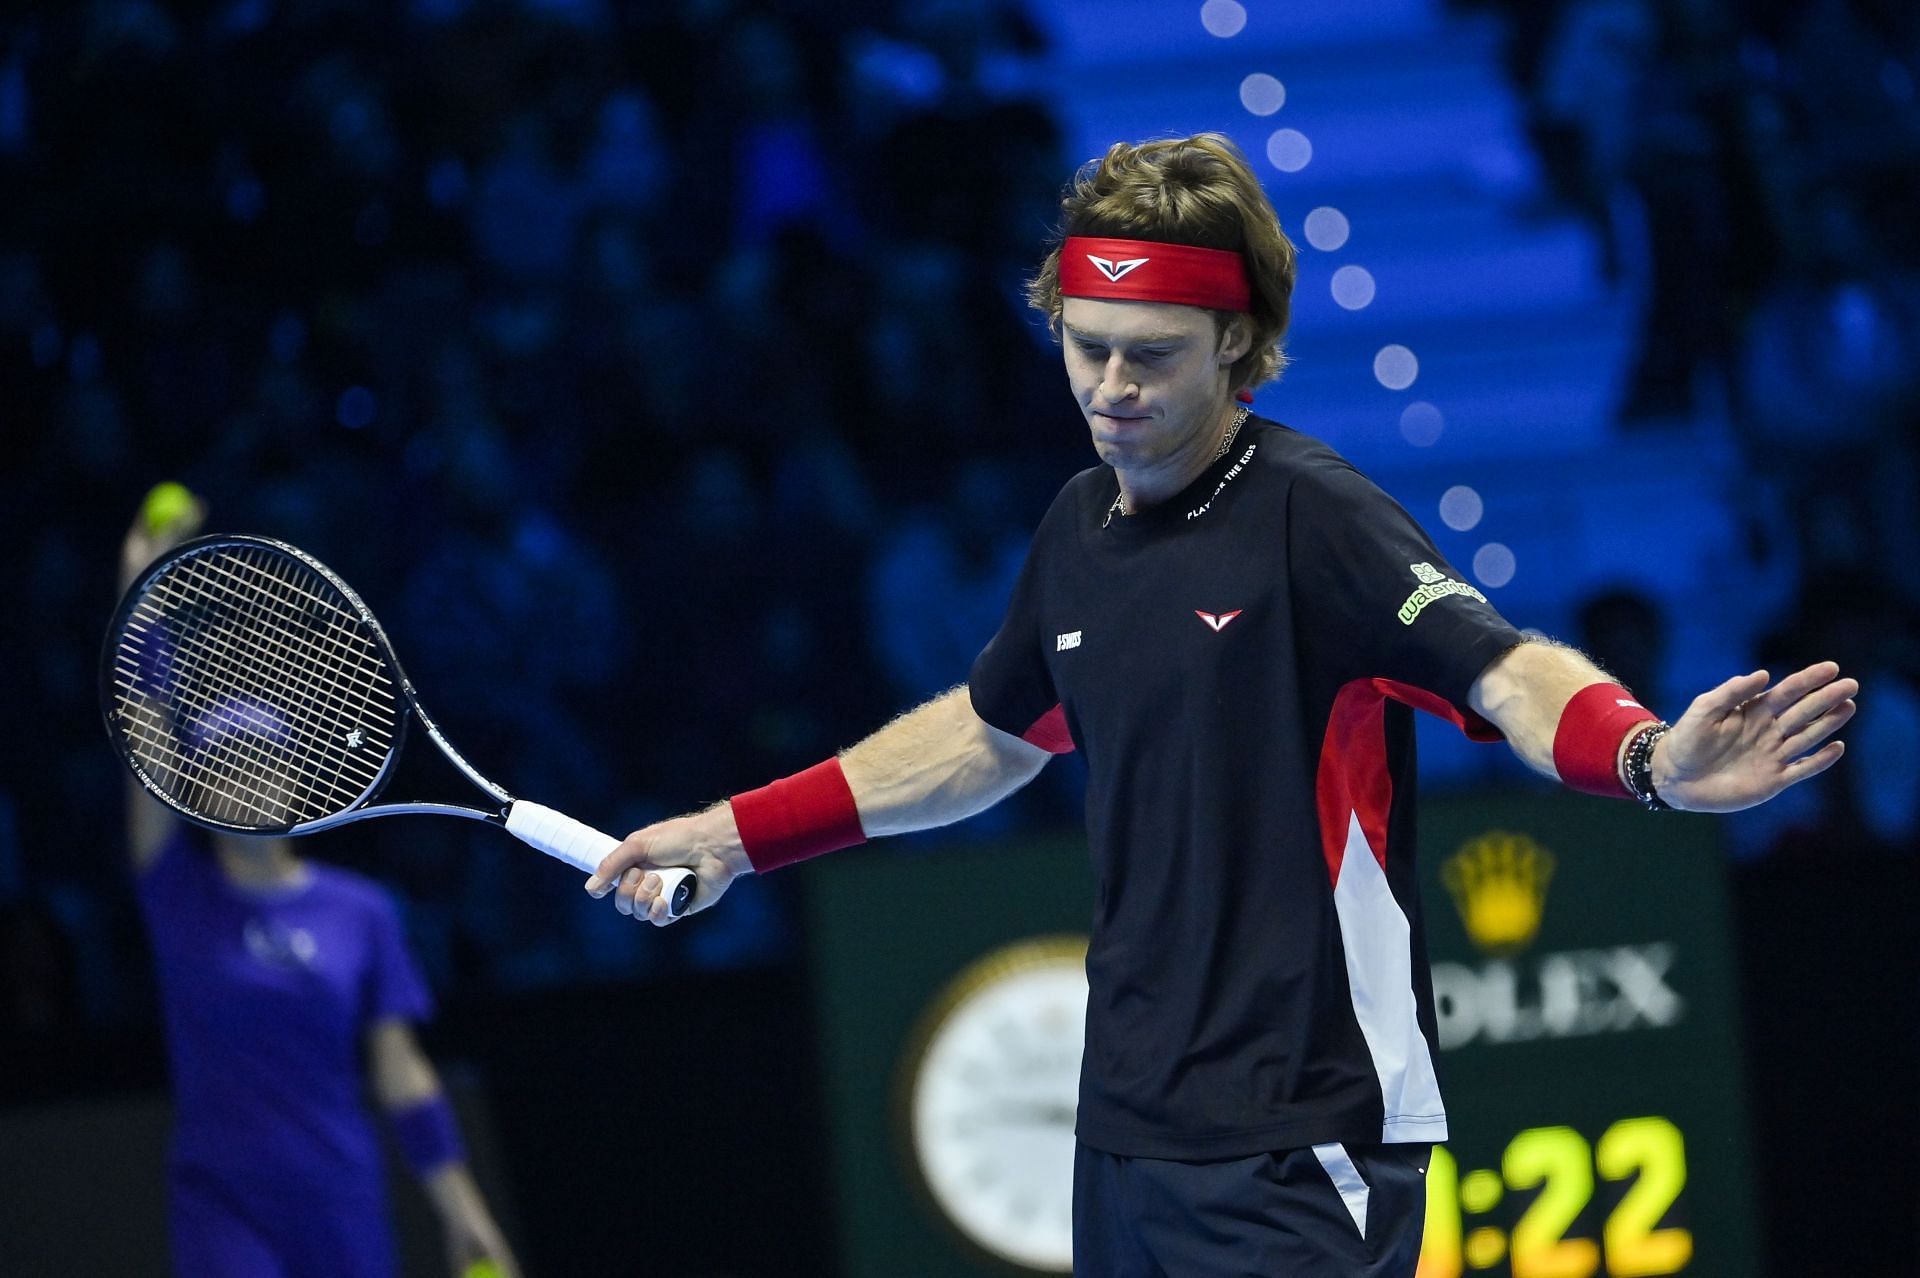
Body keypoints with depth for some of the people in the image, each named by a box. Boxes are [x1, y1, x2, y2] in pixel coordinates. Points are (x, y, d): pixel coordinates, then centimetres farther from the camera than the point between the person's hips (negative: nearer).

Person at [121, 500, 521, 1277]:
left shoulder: (360, 913, 5)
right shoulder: (180, 893, 1)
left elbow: (400, 1070, 6)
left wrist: (462, 1213, 1)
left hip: (341, 1209, 2)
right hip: (223, 1206, -2)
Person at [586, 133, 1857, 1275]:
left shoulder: (1310, 513, -12)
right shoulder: (1082, 527, 10)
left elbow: (1503, 671, -25)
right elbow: (989, 735, 28)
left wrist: (1650, 758, -46)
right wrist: (737, 838, 31)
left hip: (1299, 1157, -7)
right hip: (1128, 1131, 7)